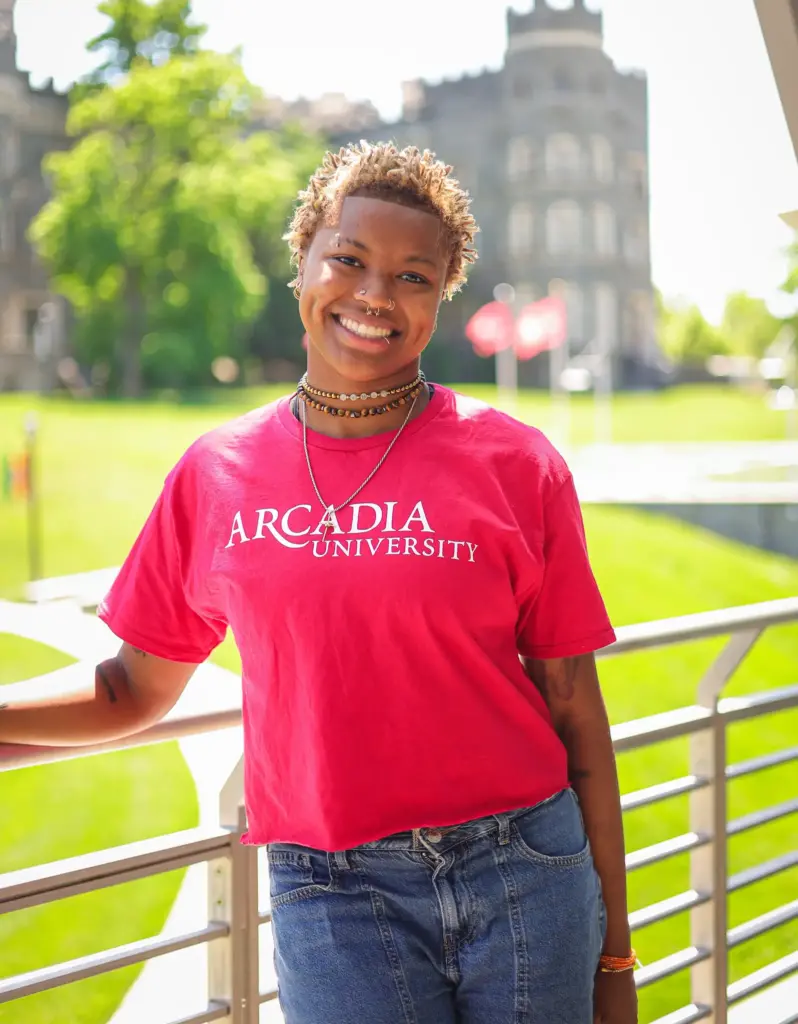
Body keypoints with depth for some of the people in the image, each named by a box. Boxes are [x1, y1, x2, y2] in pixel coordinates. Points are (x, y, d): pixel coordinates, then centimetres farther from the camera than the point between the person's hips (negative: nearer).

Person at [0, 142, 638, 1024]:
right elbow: (137, 690, 12)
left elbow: (573, 710, 1)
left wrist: (614, 953, 3)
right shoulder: (217, 473, 4)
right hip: (332, 898, 1)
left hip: (524, 876, 0)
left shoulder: (514, 464, -1)